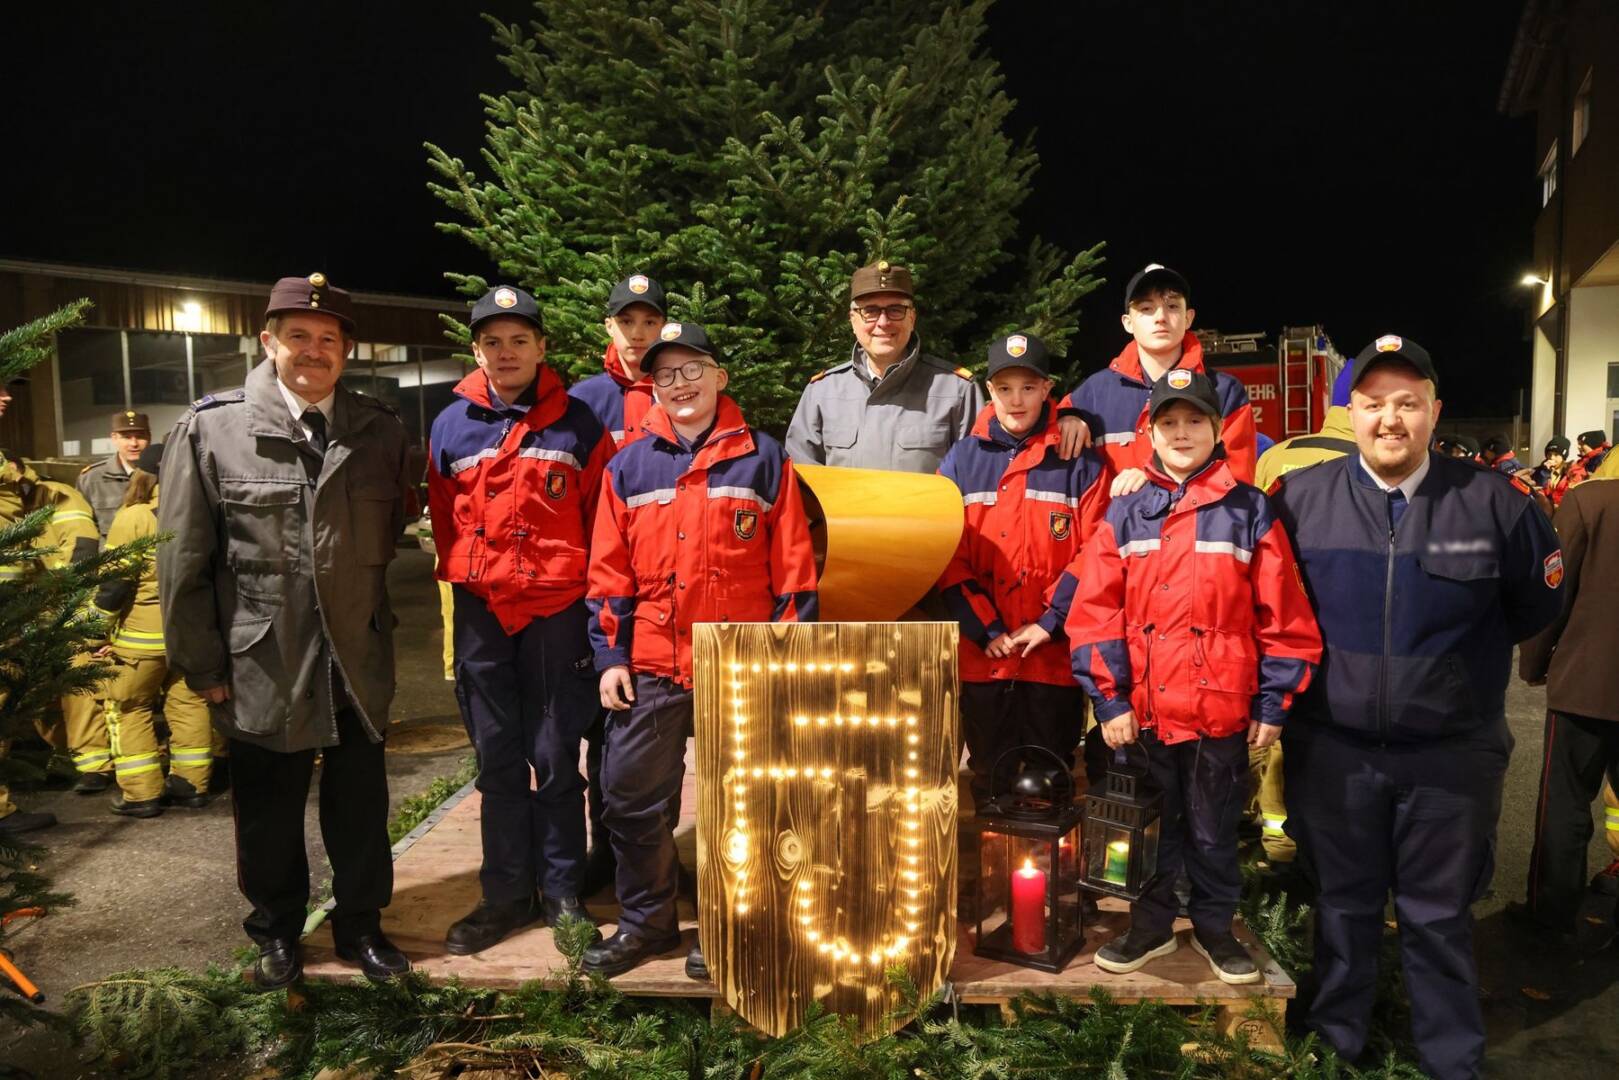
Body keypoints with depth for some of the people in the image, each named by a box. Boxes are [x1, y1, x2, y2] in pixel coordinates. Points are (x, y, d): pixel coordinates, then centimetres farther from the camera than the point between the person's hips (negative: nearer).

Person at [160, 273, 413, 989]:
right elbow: (183, 557, -4)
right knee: (269, 809, 14)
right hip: (261, 663, -2)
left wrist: (369, 619, 9)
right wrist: (202, 663, -3)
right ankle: (278, 933, 35)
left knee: (360, 804, 13)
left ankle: (361, 924, 33)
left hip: (358, 660, 2)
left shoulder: (381, 431, 0)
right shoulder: (209, 428, -6)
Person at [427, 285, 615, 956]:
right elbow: (442, 517, 14)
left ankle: (563, 893, 20)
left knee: (556, 761, 6)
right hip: (480, 611, 3)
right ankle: (506, 894, 24)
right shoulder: (453, 425, 6)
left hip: (557, 611, -2)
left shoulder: (576, 423, -1)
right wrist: (463, 579, 12)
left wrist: (593, 594, 0)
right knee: (497, 761, 11)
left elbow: (602, 517, 1)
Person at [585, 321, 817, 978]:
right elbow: (609, 572, 7)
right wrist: (609, 656, 2)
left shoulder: (761, 458, 1)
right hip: (651, 666, 3)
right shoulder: (629, 466, 8)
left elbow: (793, 567, 0)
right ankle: (645, 920, 27)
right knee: (630, 795, 6)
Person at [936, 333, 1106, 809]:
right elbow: (947, 555, 0)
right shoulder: (962, 460, 6)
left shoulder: (1078, 463, 3)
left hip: (1054, 656, -1)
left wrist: (1051, 622, -12)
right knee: (990, 779, 11)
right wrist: (985, 628, -8)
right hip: (982, 656, 1)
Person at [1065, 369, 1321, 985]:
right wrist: (1109, 699, -7)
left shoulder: (1250, 512, -1)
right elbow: (1094, 613, -2)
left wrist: (1272, 706, -3)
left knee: (1213, 832, 15)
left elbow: (1284, 618, -1)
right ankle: (1151, 925, 34)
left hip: (1221, 710, -1)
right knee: (1148, 826, 15)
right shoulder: (1125, 514, 2)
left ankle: (1214, 928, 35)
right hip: (1140, 710, 1)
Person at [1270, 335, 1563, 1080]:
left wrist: (1464, 657, 10)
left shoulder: (1492, 503, -7)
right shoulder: (1300, 498, -7)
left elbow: (1537, 602, 9)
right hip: (1334, 749, 1)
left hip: (1451, 753, 0)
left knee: (1439, 916, 14)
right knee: (1344, 904, 17)